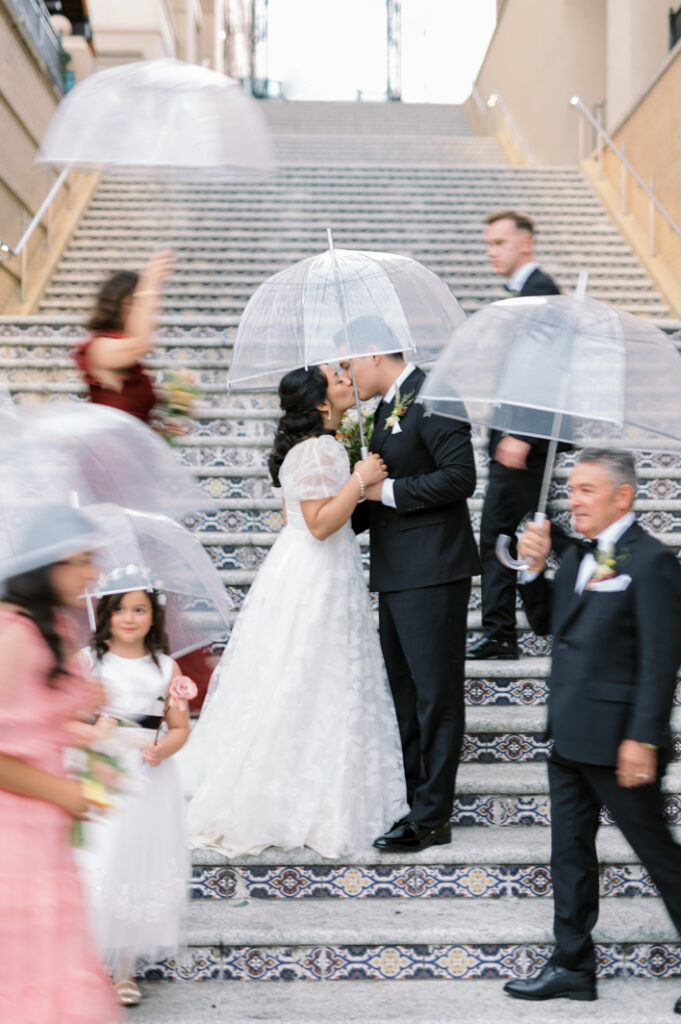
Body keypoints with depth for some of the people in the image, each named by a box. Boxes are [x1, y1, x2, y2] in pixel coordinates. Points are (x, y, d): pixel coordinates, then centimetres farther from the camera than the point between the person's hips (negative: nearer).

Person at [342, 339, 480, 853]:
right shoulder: (388, 408, 17)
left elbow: (460, 477, -21)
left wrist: (388, 490, -17)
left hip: (433, 572, -10)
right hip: (398, 575, 10)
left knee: (435, 692, -4)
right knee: (405, 692, 15)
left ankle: (432, 818, 1)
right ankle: (414, 802, 24)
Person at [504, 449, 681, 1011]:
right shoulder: (578, 555, 11)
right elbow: (545, 623, 17)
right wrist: (535, 568, 1)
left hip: (618, 742, -9)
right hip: (570, 737, 9)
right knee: (570, 851, 14)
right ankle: (573, 965, 25)